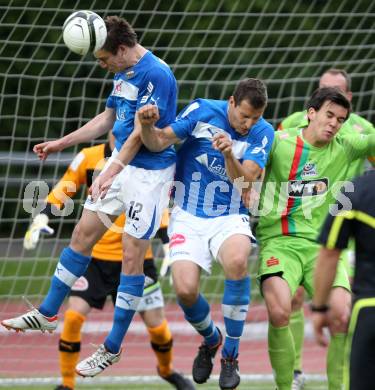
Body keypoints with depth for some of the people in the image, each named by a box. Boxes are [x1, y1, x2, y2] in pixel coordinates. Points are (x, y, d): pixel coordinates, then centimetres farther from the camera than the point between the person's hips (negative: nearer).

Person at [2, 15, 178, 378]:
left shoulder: (156, 75, -21)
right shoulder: (123, 73, 8)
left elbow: (140, 133, -27)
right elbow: (107, 119, 21)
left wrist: (111, 172, -36)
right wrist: (61, 143, 24)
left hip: (149, 173, -9)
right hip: (120, 163, 9)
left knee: (132, 254, -5)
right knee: (83, 233, 12)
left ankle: (113, 347, 2)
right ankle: (47, 314, 25)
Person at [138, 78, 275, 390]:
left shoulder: (263, 134, -5)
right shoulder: (202, 111, -6)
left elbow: (245, 183, -14)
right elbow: (159, 142, -4)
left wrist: (229, 156, -33)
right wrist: (148, 126, -26)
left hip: (230, 218, 0)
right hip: (189, 217, 0)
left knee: (237, 260, -35)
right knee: (185, 290, -20)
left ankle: (230, 356, -19)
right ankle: (210, 340, 18)